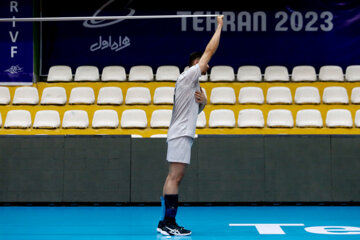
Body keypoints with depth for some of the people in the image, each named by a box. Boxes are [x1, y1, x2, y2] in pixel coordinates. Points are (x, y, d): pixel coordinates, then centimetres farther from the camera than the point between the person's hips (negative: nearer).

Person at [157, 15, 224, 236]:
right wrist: (219, 25, 5)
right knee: (175, 178, -13)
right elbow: (210, 50, -5)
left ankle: (166, 222, 6)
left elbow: (194, 111, 29)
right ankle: (168, 223, -15)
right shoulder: (189, 75, -4)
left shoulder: (193, 84, 23)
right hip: (181, 134, -10)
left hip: (184, 134, 10)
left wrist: (202, 101, 7)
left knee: (174, 178, 6)